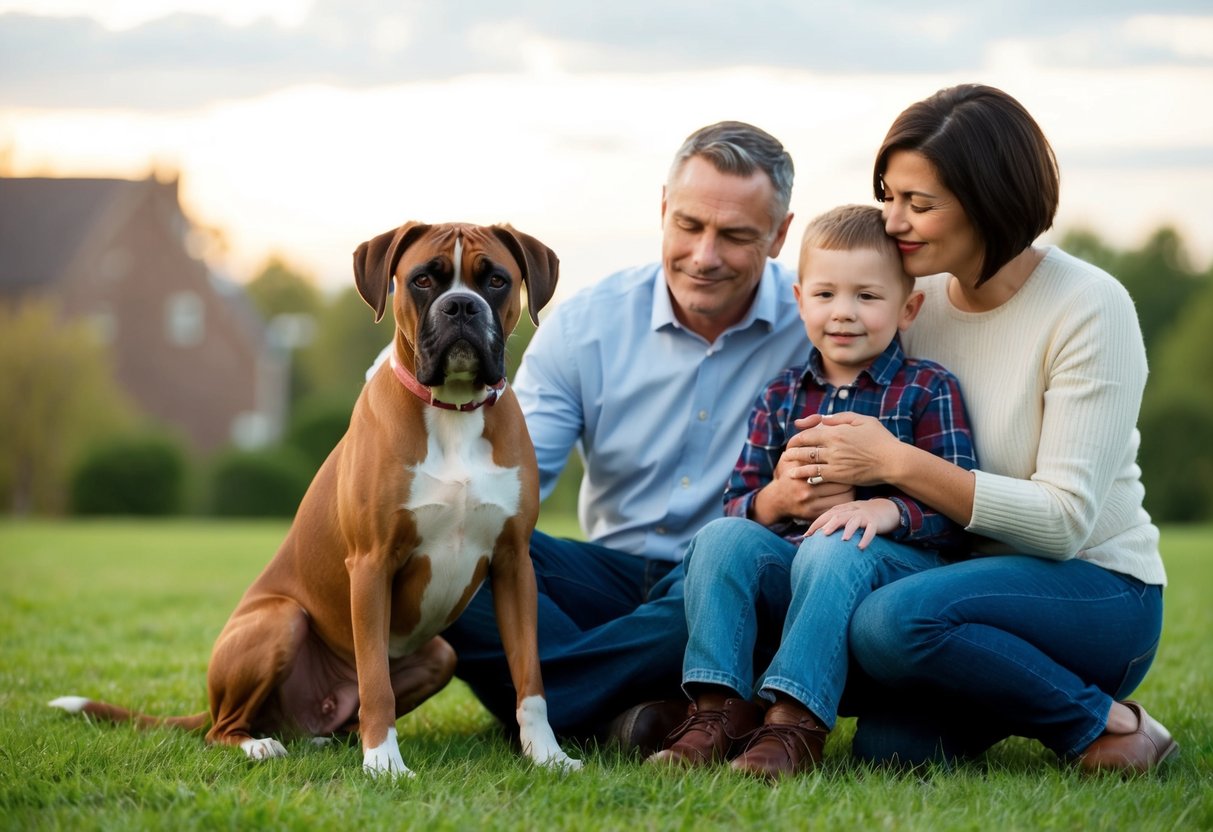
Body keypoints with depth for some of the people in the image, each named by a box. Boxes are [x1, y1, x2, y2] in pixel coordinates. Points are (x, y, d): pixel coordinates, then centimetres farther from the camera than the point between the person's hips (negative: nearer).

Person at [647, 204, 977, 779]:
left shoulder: (928, 390, 4)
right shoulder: (782, 396, 17)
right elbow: (736, 500, 13)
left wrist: (889, 510, -27)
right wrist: (773, 500, -11)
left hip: (896, 565, -4)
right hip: (788, 567, 4)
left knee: (833, 550, -36)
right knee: (720, 536, -23)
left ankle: (795, 722, -40)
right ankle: (719, 709, -27)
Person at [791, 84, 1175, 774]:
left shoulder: (1090, 307, -14)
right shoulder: (917, 298, 4)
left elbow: (1064, 520, -19)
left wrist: (898, 462, -24)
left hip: (1097, 592, -5)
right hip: (967, 574, 5)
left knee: (892, 621, -32)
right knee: (888, 747, -25)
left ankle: (1103, 724, -11)